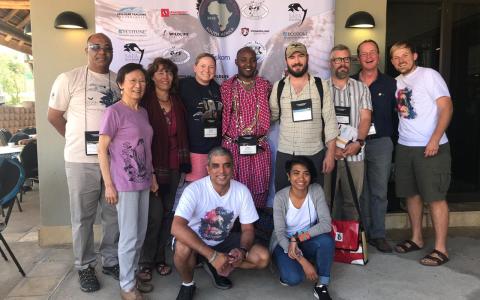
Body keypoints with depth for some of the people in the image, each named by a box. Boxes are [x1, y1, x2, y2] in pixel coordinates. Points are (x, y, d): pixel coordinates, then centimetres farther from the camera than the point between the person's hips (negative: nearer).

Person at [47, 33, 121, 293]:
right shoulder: (69, 79, -3)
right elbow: (53, 116, 2)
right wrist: (78, 140, 6)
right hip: (82, 160, -3)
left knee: (115, 215, 12)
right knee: (83, 217, 9)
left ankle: (111, 260, 29)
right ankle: (84, 266, 25)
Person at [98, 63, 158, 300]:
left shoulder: (143, 112, 11)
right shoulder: (114, 112, -11)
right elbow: (102, 150, -12)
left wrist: (151, 176, 15)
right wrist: (109, 185, -14)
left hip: (142, 181, 7)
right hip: (124, 183, -7)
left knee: (140, 235, 15)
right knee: (129, 236, 2)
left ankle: (133, 275, 32)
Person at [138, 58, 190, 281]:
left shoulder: (177, 103, 11)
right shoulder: (146, 102, -5)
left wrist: (184, 162, 7)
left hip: (173, 166, 5)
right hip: (153, 165, -5)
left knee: (167, 212, 9)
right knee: (155, 213, -7)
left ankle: (159, 257, 23)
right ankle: (145, 261, 11)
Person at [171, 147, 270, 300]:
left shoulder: (242, 191, -15)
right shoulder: (194, 190, -28)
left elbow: (248, 229, -5)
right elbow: (177, 228, -42)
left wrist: (242, 250, -28)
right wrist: (212, 255, -44)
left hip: (223, 241, 4)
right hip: (195, 241, -3)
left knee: (263, 257, -12)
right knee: (183, 248, -38)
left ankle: (216, 267, 9)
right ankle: (187, 284, -3)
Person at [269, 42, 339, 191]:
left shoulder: (321, 86, -1)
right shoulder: (278, 87, 3)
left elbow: (330, 121, -3)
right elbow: (271, 115, 10)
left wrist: (330, 153, -6)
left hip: (314, 154, -1)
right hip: (285, 154, 1)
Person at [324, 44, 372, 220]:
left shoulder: (361, 88, 12)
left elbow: (365, 118, 5)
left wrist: (359, 142, -11)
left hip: (355, 153, 2)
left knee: (352, 200, 6)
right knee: (326, 200, 2)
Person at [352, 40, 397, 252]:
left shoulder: (390, 84, 7)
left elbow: (397, 113, 7)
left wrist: (392, 136, -2)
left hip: (380, 143, 0)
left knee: (379, 191, 4)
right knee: (360, 191, 6)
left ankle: (378, 234, 14)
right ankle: (363, 232, 18)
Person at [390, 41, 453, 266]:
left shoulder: (429, 75, -4)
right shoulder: (396, 82, 13)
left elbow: (446, 107, -9)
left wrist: (435, 139, -20)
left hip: (431, 148, -6)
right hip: (404, 147, 6)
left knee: (435, 197, -4)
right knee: (411, 194, 13)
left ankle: (440, 248, 5)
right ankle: (416, 239, 27)